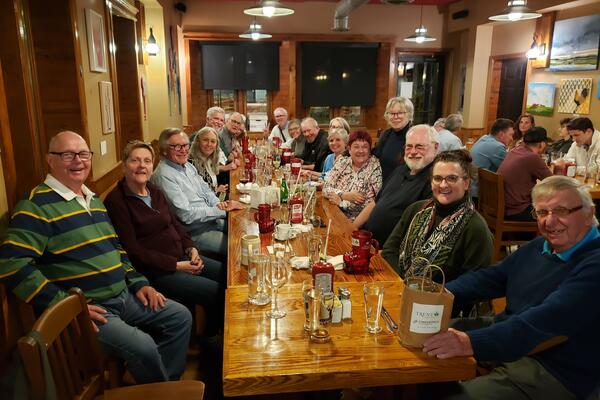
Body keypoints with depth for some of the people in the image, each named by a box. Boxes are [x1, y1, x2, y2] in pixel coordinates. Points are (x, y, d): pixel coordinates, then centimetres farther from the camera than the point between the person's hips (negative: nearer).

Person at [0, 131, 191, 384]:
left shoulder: (94, 200, 14)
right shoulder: (38, 205, -13)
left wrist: (138, 283, 11)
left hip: (123, 296, 9)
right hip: (83, 309, -9)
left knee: (181, 317, 8)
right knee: (143, 346, -27)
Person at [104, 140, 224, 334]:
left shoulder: (155, 192, 11)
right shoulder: (116, 200, -12)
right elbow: (132, 250, -16)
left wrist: (191, 248, -4)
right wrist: (176, 265, -18)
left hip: (182, 258, 8)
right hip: (154, 270, -8)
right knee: (216, 292, -17)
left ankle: (211, 335, 19)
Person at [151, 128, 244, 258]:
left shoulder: (188, 165, 9)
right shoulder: (163, 176, -20)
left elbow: (205, 189, 17)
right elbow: (185, 214, -24)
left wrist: (218, 203, -6)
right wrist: (221, 210, -19)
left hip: (212, 220, 9)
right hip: (194, 232, -9)